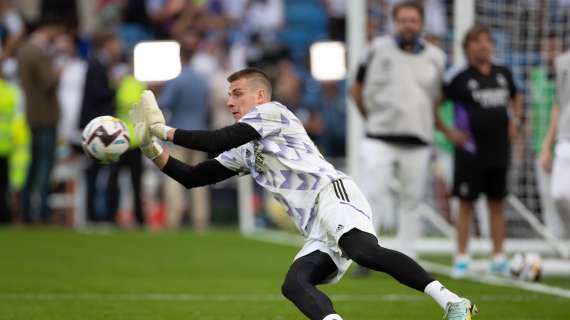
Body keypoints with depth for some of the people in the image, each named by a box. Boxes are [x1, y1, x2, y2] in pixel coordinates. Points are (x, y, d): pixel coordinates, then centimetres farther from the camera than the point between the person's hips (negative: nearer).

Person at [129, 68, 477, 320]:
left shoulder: (272, 112, 9)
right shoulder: (245, 153, 33)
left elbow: (222, 140, -3)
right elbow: (192, 178, 32)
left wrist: (167, 132, 5)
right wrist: (156, 152, 19)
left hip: (332, 194, -9)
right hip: (319, 231, 9)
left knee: (364, 251, -35)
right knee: (294, 284, -16)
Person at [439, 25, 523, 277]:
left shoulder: (503, 74, 8)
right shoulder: (460, 79, -7)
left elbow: (516, 98, 27)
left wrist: (514, 121, 13)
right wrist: (448, 132, -8)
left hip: (499, 150, 4)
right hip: (470, 151, -4)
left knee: (497, 204, 8)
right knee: (466, 204, 0)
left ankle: (499, 258, 13)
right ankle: (461, 259, 5)